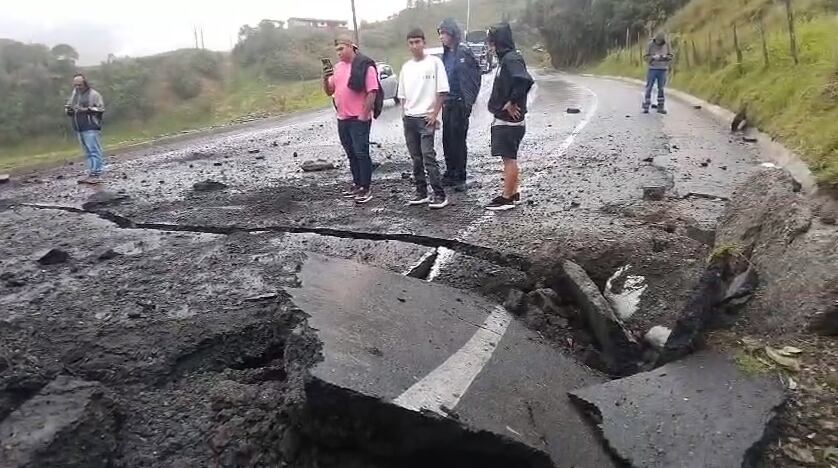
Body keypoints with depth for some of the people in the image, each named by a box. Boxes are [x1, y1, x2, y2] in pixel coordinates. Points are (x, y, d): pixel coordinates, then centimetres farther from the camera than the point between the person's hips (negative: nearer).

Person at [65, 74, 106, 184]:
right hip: (79, 129, 7)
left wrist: (87, 109, -18)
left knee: (94, 151, -8)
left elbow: (101, 109, -10)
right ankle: (91, 174, 12)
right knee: (88, 153, 9)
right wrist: (68, 110, -3)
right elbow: (67, 107, 20)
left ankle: (97, 175, -8)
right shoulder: (74, 94, 17)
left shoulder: (94, 94, -3)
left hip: (91, 128, -7)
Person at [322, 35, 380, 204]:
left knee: (361, 153, -4)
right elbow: (329, 91, 17)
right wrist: (325, 79, -4)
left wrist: (364, 116, -17)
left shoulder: (364, 65, -9)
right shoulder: (337, 67, 13)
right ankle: (357, 184, 23)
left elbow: (372, 92, -15)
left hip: (359, 119, -7)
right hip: (342, 119, 7)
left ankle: (366, 188, 2)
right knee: (351, 154, 13)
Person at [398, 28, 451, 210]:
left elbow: (442, 91, -6)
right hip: (409, 119, 6)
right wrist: (404, 115, 7)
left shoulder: (434, 62, -3)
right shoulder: (406, 67, 13)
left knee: (428, 156, -12)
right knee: (416, 158, 8)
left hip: (426, 118, -6)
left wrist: (434, 114, -10)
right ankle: (421, 193, 16)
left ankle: (440, 195, -8)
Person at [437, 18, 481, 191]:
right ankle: (450, 174, 22)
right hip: (447, 103, 8)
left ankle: (460, 177, 6)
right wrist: (442, 100, 12)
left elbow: (474, 77, -12)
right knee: (447, 140, 11)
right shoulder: (446, 53, 12)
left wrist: (468, 102, -14)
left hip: (459, 103, -8)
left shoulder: (464, 51, -10)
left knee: (458, 140, -3)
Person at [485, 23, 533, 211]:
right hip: (504, 119, 10)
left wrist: (512, 102, -23)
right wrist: (500, 106, 10)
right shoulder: (505, 58, 13)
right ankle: (513, 194, 25)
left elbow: (524, 80, -33)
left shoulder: (511, 59, -17)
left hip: (509, 120, -10)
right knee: (509, 158, 16)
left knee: (509, 159, -3)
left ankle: (507, 199, 5)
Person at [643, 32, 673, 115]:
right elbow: (646, 57, -5)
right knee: (649, 88, -2)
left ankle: (661, 108, 10)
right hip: (652, 69, -2)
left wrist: (665, 57, -17)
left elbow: (670, 56, 4)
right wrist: (653, 57, -23)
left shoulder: (666, 44, 1)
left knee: (661, 89, 5)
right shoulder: (650, 44, -4)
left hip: (662, 70, 2)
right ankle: (646, 107, 1)